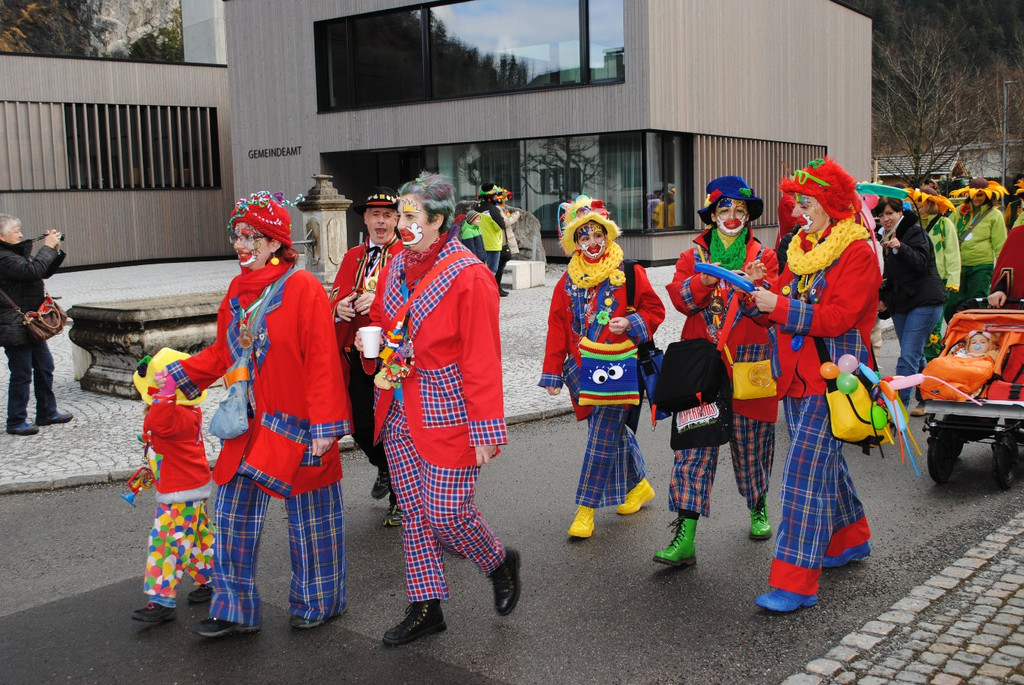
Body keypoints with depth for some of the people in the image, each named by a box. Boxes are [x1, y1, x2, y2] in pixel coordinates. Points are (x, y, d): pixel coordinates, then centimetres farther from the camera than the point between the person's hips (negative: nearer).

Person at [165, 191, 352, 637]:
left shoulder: (303, 289, -15)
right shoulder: (238, 289, 8)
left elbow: (322, 362, -16)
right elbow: (223, 353, 15)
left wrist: (325, 426, -18)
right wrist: (178, 373, 2)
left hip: (296, 427, -7)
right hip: (249, 424, 7)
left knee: (309, 516, 9)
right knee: (232, 512, 9)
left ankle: (318, 602, 28)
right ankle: (235, 609, 22)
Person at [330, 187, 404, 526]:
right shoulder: (352, 257, 15)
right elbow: (335, 296, 9)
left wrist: (381, 300, -28)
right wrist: (340, 307, -15)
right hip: (357, 355, 5)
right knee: (360, 425, 8)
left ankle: (400, 498, 18)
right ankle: (385, 469, 40)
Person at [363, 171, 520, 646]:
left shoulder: (468, 276, -16)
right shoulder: (398, 266, 7)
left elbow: (482, 361, -17)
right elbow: (381, 318, 24)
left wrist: (487, 430, -17)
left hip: (446, 414, -7)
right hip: (399, 413, 7)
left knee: (446, 511, -4)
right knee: (414, 511, 12)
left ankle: (500, 562, 26)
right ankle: (426, 607, 24)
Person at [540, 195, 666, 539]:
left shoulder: (630, 273, -3)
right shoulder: (568, 281, 7)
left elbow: (655, 310, 3)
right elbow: (557, 328, 8)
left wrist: (632, 324, -17)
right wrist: (552, 374, 5)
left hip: (618, 368, -4)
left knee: (602, 439, -5)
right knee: (613, 432, 15)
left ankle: (586, 509, 2)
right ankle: (638, 485, 37)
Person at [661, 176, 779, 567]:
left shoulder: (764, 257, 10)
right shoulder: (693, 256, 12)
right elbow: (680, 298, -4)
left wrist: (755, 285, -24)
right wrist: (704, 280, -23)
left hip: (748, 364, 0)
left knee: (750, 442, 11)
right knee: (694, 446, -7)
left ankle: (759, 507, 39)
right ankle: (685, 538, -8)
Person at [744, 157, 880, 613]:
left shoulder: (857, 252, -11)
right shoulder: (802, 248, 14)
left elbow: (837, 317, -21)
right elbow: (786, 308, 14)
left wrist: (779, 306, -21)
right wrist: (761, 289, -5)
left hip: (831, 376, -9)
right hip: (797, 373, 9)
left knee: (805, 472, -12)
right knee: (824, 462, 21)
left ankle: (795, 582, -9)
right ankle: (851, 538, 42)